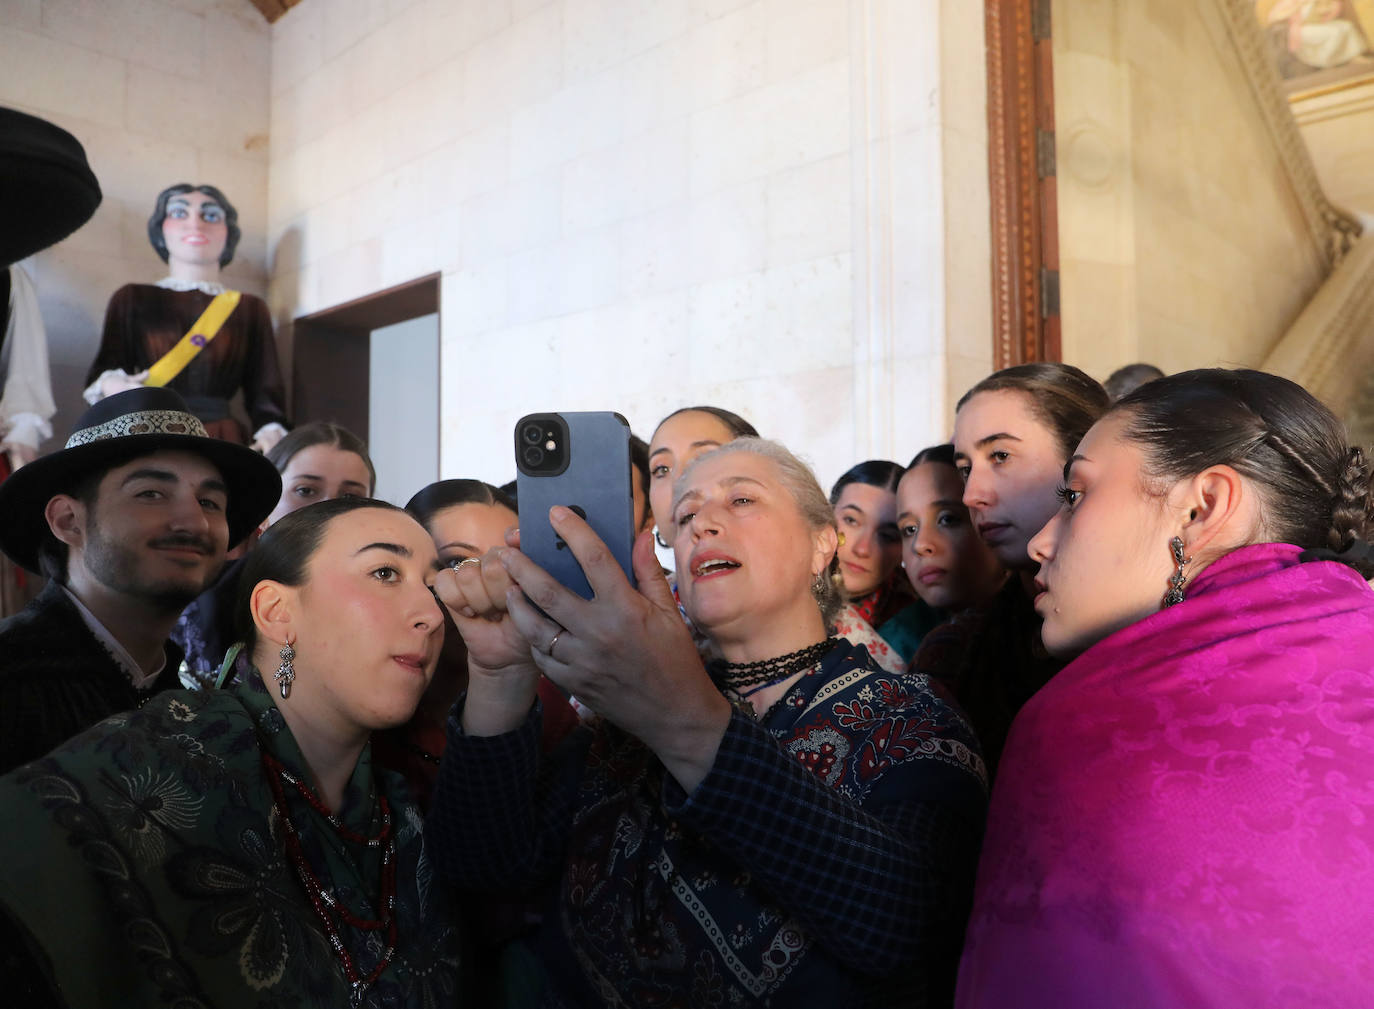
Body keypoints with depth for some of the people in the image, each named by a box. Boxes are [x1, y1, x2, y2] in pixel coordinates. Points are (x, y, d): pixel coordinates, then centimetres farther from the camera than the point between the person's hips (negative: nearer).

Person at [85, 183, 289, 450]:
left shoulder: (251, 309, 17)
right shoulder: (133, 298, 17)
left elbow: (265, 393, 8)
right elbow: (104, 371, 11)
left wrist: (272, 432, -13)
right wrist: (109, 385, -14)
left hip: (223, 447, 1)